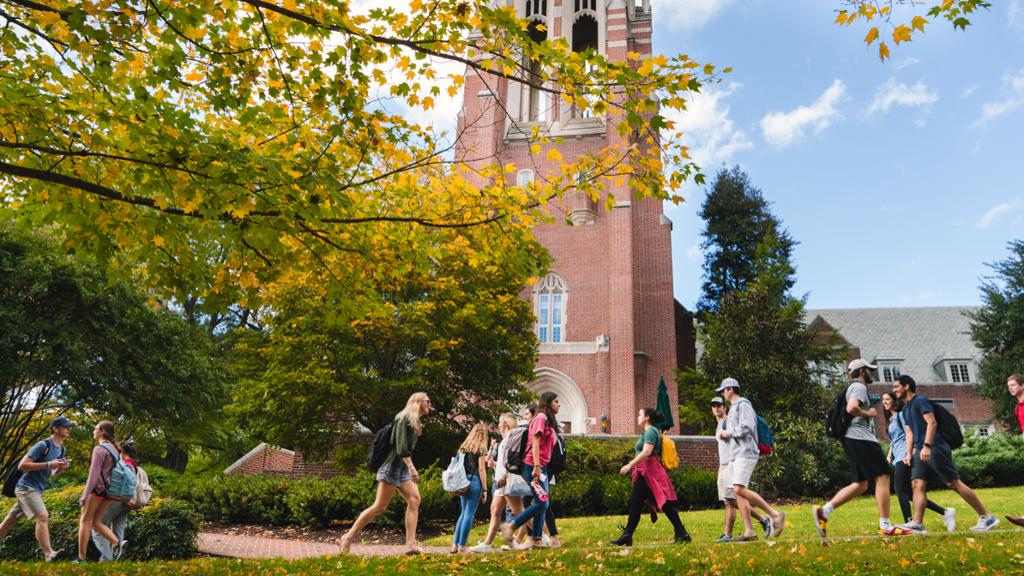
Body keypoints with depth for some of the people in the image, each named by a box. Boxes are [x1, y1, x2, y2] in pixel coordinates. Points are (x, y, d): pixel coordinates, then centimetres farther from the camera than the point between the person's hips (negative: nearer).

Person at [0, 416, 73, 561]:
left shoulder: (62, 450, 13)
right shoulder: (43, 445, -13)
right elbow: (22, 465, -18)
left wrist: (63, 468, -3)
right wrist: (48, 464, -23)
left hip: (36, 490, 9)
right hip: (27, 487, -9)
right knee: (43, 517, -21)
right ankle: (49, 554, -27)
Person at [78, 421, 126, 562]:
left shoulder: (99, 449, -12)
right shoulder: (114, 448, 14)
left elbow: (93, 474, -17)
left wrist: (84, 495, -16)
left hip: (97, 489, -8)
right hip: (109, 491, 8)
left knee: (84, 522, 4)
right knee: (96, 523, 13)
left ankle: (81, 558, 6)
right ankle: (117, 543, -5)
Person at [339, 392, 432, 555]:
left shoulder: (416, 423, 18)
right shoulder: (405, 418, -10)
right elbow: (401, 446, -21)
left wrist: (411, 470, 20)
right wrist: (411, 467, -29)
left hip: (403, 469, 9)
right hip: (393, 467, -9)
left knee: (414, 499, -9)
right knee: (380, 506, -7)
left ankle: (411, 543, -14)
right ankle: (347, 538, 3)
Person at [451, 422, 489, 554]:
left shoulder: (464, 447, 13)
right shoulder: (481, 448, -5)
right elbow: (481, 469, -8)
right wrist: (485, 489, -6)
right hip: (475, 481, -6)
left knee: (463, 513, 15)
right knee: (469, 514, -1)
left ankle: (455, 544, 13)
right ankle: (462, 546, 0)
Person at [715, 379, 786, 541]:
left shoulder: (743, 404, -7)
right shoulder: (733, 408, 23)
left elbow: (746, 427, -20)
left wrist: (727, 432, -9)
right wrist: (725, 434, 8)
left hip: (745, 453, -10)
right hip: (735, 454, 10)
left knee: (739, 489, -20)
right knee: (737, 492, 4)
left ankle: (775, 515, -11)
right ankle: (749, 531, 5)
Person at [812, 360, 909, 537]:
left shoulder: (853, 387, 25)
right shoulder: (859, 386, -6)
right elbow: (851, 408, -24)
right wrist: (868, 413, -9)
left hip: (853, 440, 10)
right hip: (861, 438, -10)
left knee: (860, 484, 8)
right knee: (882, 477, -7)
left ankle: (824, 511, -1)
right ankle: (885, 526, -6)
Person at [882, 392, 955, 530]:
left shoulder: (901, 414, -2)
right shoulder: (890, 419, 23)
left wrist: (909, 454, -21)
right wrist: (889, 454, 14)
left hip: (904, 455, -9)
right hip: (897, 457, 9)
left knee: (899, 489, -14)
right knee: (909, 492, 5)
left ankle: (909, 523, -15)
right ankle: (944, 512, 9)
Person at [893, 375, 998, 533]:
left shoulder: (920, 400, -7)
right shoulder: (906, 408, 21)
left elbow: (932, 422, -17)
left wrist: (927, 446, -24)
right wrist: (909, 453, 15)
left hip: (934, 448, -9)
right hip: (920, 451, 9)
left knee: (954, 483, -5)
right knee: (917, 484, -4)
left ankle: (987, 517, 6)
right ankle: (917, 524, -10)